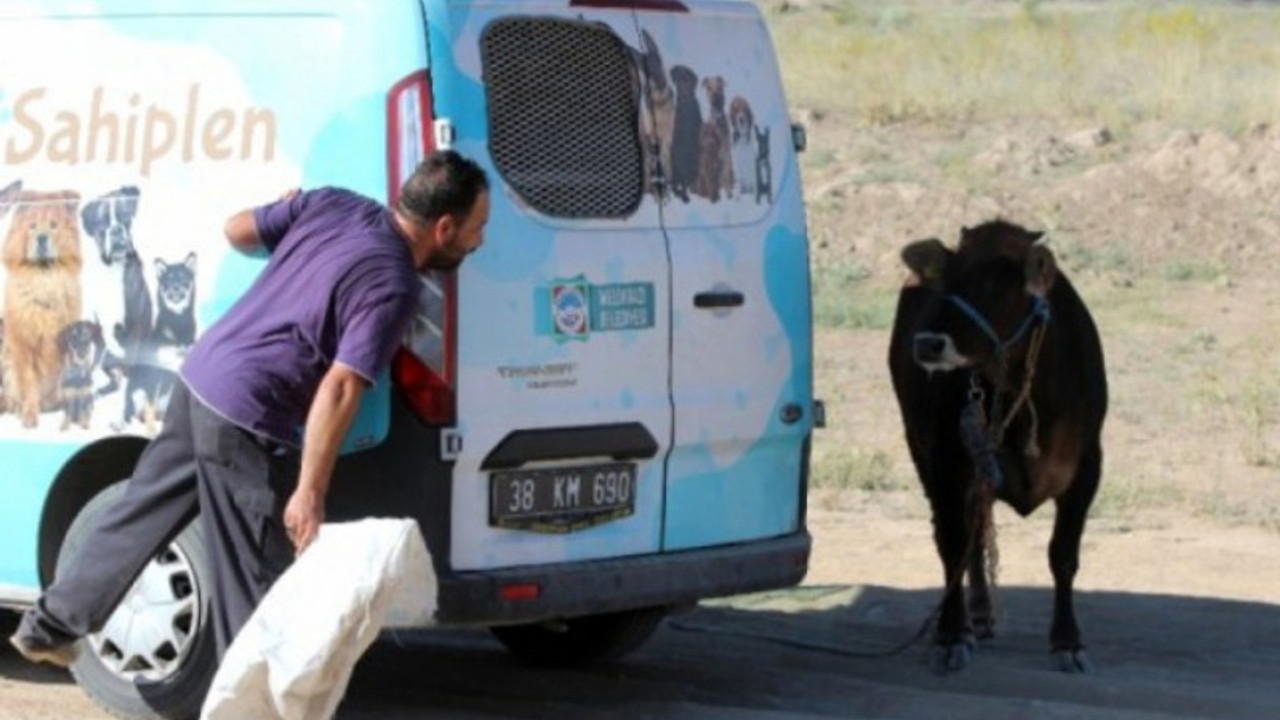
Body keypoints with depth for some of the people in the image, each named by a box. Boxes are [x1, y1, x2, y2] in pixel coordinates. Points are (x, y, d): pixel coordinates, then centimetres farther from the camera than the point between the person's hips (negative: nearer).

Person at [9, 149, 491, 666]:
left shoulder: (330, 204, 3)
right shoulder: (392, 288, -17)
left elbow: (237, 229, 13)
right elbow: (339, 390, -21)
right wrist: (310, 494, -20)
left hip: (198, 377, 8)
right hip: (245, 422, -8)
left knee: (137, 519, 22)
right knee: (258, 575, 3)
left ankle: (50, 626, 33)